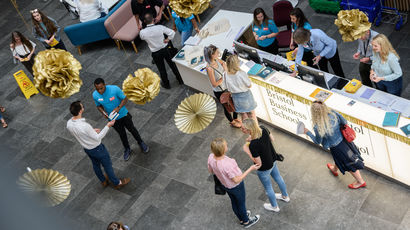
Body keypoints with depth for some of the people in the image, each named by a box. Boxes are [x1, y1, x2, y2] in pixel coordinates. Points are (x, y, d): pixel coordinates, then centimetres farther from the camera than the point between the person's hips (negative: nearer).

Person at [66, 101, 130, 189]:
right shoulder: (84, 126, -41)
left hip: (86, 149, 7)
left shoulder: (69, 124, -17)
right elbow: (98, 138, -26)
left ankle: (103, 181, 53)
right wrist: (108, 126, -22)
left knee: (95, 164, 30)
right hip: (97, 149, -7)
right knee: (107, 165, 16)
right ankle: (117, 183, 37)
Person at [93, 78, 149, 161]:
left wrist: (118, 107, -31)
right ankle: (127, 149, 47)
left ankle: (141, 143, 46)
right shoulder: (95, 95, -20)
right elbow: (99, 106, -1)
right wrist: (103, 113, -21)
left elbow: (125, 99, -16)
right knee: (121, 134, 21)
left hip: (123, 114, -2)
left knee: (131, 129, 19)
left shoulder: (114, 89, -30)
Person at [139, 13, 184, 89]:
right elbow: (172, 32, -18)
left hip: (156, 54, -1)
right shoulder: (160, 27, -22)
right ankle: (180, 80, 38)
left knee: (162, 69, 20)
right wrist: (167, 39, -3)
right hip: (165, 49, 1)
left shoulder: (142, 32, -22)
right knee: (172, 64, 22)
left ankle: (166, 84, 39)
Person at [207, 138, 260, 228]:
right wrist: (250, 169, -28)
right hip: (236, 187, -6)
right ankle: (246, 221, 51)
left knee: (234, 202, 30)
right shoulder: (227, 164, -44)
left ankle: (241, 219, 57)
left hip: (225, 185, 6)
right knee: (241, 203, 23)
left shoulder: (211, 157, -25)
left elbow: (211, 171, -4)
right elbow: (237, 180, -30)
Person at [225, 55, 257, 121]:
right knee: (252, 115, 19)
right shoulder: (242, 74, -28)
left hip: (236, 97, 4)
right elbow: (249, 85, -15)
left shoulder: (227, 76, -16)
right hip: (246, 96, -3)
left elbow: (229, 90, -4)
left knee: (244, 116, 23)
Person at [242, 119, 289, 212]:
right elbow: (271, 139, 0)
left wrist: (247, 151, -22)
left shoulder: (253, 145, -41)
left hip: (264, 169, -7)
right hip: (273, 161, 7)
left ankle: (274, 206, 49)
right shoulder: (263, 129, -21)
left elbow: (258, 163, -29)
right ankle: (285, 196, 60)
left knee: (268, 188, 22)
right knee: (278, 178, 33)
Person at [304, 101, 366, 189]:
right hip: (343, 140, 5)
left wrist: (308, 132, -4)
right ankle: (334, 169, 68)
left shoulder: (318, 127, -34)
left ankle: (360, 182, 42)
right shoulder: (333, 113, -23)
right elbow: (344, 122, -6)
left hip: (336, 148, -5)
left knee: (349, 164, 20)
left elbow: (318, 142, -15)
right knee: (339, 158, 36)